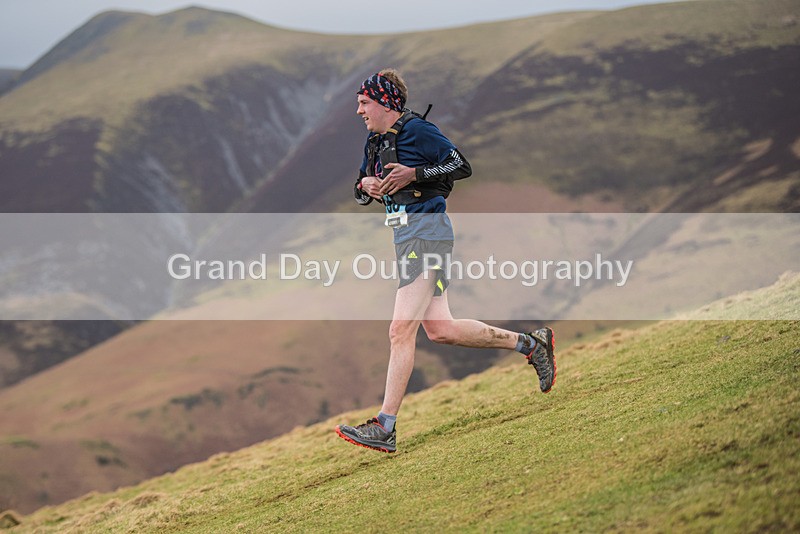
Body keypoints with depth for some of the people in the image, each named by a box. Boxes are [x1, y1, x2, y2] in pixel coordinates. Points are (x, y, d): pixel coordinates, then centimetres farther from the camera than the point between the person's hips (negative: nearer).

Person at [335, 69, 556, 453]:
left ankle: (384, 428, -15)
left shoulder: (416, 130, -8)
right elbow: (361, 193, 22)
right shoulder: (375, 141, 16)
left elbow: (462, 166, -11)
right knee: (440, 329, 8)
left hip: (426, 231, -10)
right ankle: (530, 343, 21)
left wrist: (413, 174, -19)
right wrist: (365, 187, -1)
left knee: (401, 330, -13)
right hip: (406, 236, 10)